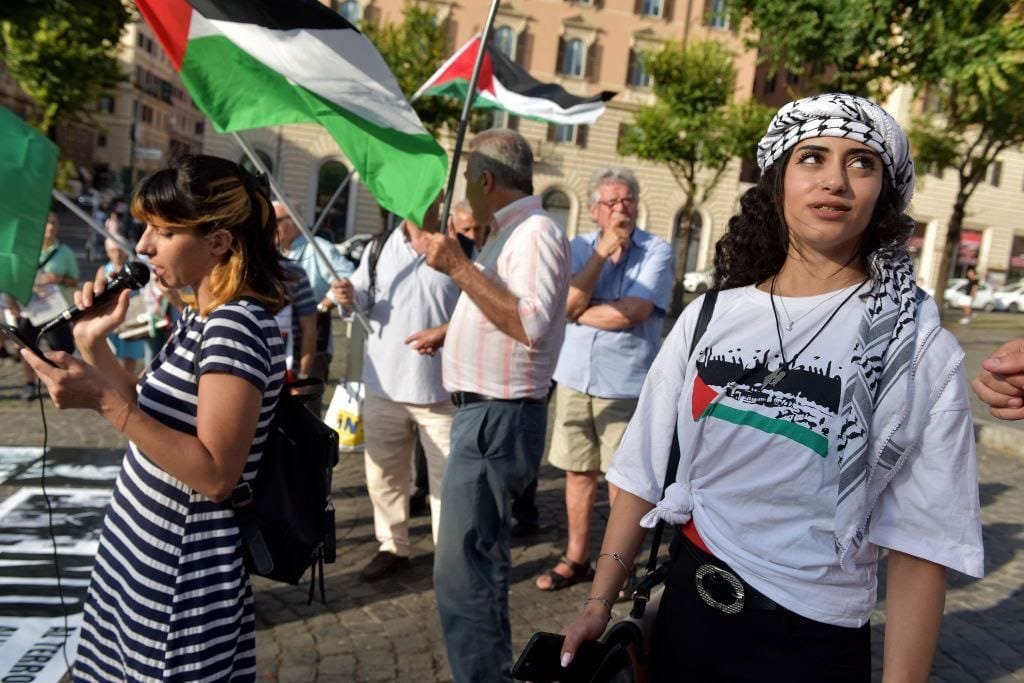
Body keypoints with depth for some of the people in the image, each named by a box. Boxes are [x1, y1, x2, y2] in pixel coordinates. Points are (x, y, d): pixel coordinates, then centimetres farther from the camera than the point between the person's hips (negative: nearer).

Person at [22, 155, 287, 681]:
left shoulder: (236, 324, -23)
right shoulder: (203, 318, 7)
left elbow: (215, 476, -27)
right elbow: (154, 418, 10)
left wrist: (104, 401, -29)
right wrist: (93, 345, 3)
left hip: (183, 581, -9)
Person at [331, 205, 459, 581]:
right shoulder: (380, 247, 7)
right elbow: (362, 296, 12)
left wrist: (446, 331, -22)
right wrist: (349, 296, -11)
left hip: (441, 387, -4)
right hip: (384, 385, 4)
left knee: (447, 476, 5)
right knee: (383, 473, 15)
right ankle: (393, 547, 33)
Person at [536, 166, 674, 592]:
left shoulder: (656, 251, -5)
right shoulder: (580, 247, 6)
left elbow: (631, 313, -19)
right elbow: (568, 305, -9)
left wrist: (579, 313, -6)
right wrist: (603, 250, -13)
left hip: (625, 384, -3)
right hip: (574, 377, 4)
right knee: (578, 471, 12)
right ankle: (576, 558, 27)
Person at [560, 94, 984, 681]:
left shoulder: (920, 348, -10)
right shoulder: (710, 317, -2)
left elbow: (922, 540, -10)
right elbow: (645, 471, 1)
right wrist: (600, 601, 1)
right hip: (687, 608, 3)